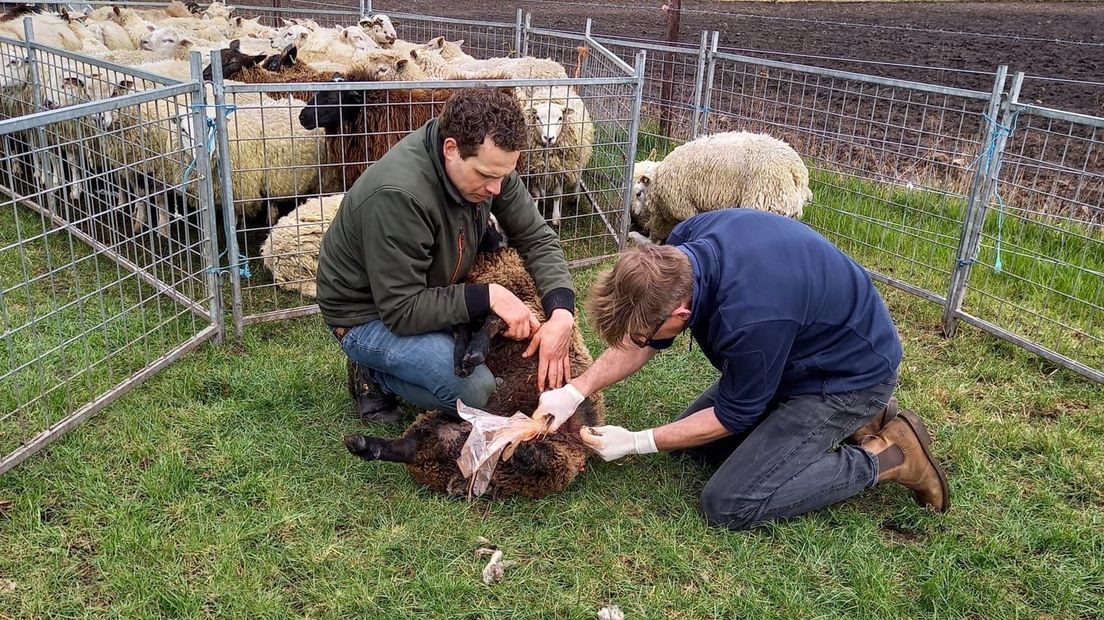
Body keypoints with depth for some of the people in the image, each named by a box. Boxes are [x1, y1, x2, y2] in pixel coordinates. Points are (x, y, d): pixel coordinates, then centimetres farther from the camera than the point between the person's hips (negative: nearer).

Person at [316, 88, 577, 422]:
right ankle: (377, 376, 2)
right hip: (371, 317, -8)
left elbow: (537, 238, -9)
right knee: (478, 389, -26)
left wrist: (561, 313, -25)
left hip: (432, 292, 8)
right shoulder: (397, 194, -36)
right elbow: (401, 311, -30)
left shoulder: (485, 159, -15)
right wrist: (487, 296, -33)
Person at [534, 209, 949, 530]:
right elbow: (645, 342, -1)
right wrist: (577, 390, -12)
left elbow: (733, 416, -19)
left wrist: (636, 443, -12)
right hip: (804, 347, 9)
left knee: (729, 505, -12)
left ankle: (885, 456, -1)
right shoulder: (683, 245, -17)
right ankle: (853, 421, 14)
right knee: (691, 440, 13)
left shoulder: (749, 319, -39)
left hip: (850, 375, -8)